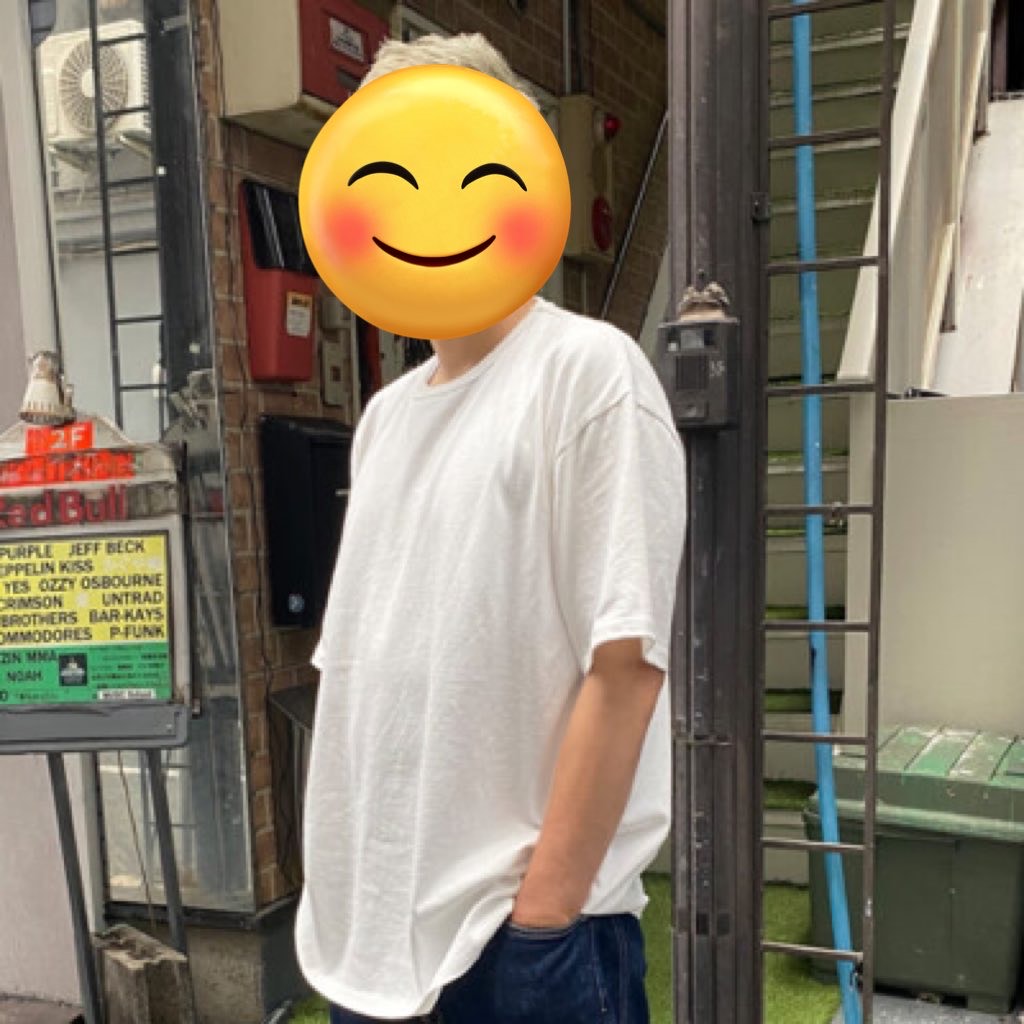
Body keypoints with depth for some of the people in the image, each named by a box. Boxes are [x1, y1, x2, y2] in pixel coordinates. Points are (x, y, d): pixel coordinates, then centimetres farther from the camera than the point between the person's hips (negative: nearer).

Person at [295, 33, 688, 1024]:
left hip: (514, 929, -6)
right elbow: (357, 657, 12)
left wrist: (542, 911, -16)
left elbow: (625, 662, -17)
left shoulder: (588, 367, -12)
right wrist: (337, 881, 10)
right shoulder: (385, 412, 9)